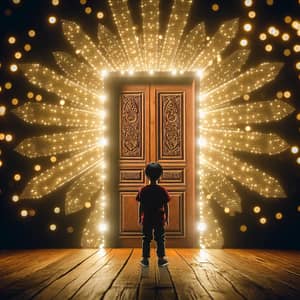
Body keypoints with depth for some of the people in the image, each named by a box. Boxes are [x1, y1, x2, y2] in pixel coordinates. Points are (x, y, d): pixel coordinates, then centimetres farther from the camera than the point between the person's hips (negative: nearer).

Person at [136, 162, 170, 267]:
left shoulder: (143, 190, -5)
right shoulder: (163, 190, -5)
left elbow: (140, 206, -2)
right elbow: (166, 206, -3)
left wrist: (139, 217, 7)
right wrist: (167, 218, 7)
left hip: (147, 219, 0)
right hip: (159, 219, 0)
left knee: (146, 239, 9)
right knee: (160, 239, 9)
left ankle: (145, 259, 10)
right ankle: (161, 259, 10)